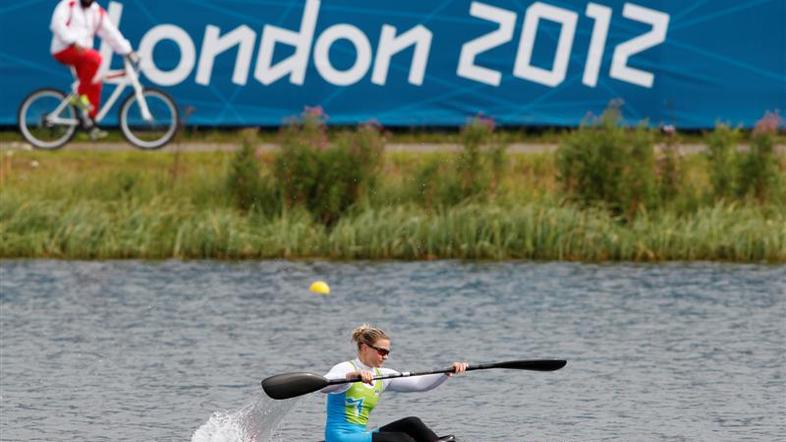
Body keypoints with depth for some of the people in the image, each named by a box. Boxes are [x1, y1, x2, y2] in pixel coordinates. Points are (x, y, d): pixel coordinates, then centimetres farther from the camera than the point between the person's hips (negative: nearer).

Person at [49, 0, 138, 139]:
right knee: (94, 58, -30)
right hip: (63, 50, -6)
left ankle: (89, 122, -1)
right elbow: (58, 24, -16)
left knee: (95, 84, -7)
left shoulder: (98, 12, 12)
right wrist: (73, 42, -28)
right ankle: (80, 95, -21)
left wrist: (127, 51, -4)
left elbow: (111, 33, 6)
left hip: (81, 51, 6)